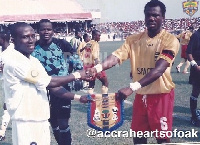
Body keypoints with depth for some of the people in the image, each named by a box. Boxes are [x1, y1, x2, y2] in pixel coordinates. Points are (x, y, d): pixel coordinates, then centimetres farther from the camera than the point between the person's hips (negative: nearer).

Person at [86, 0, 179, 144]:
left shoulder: (170, 40, -13)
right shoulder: (133, 39, 1)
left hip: (161, 95, -4)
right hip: (141, 95, 4)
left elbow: (159, 69, -25)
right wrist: (98, 68, -35)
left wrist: (132, 87, -36)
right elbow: (116, 56, -13)